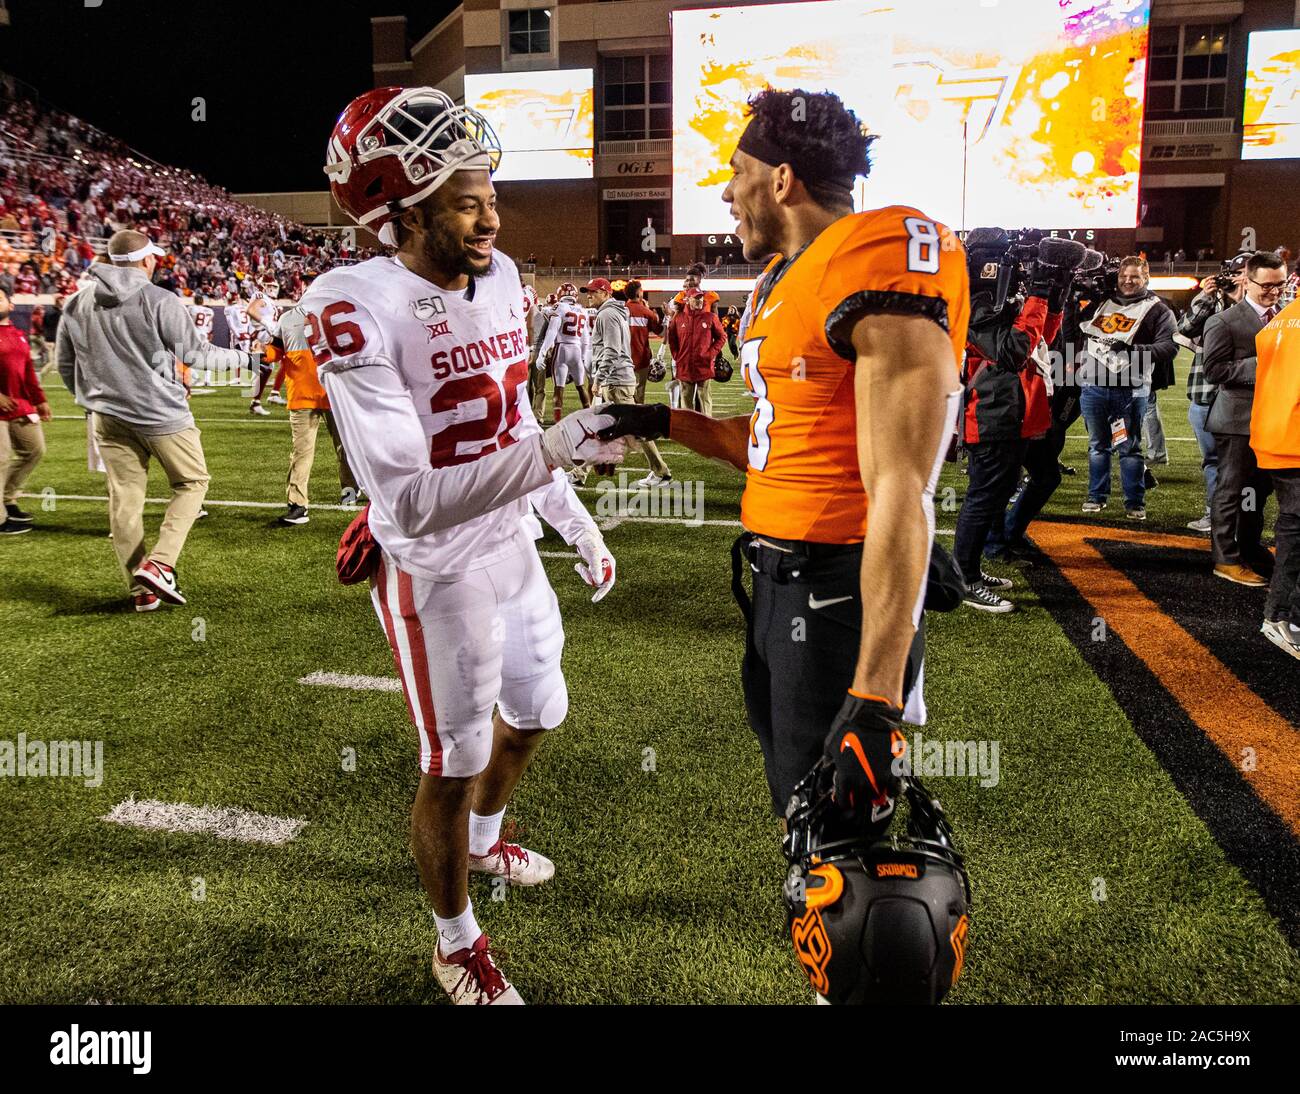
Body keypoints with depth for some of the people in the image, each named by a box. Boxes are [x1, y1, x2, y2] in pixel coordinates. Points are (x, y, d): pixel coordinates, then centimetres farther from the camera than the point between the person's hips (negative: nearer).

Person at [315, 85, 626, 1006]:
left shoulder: (499, 277, 0)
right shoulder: (357, 309, -24)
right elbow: (413, 500, -30)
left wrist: (576, 520, 14)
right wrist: (557, 448, -34)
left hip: (513, 548, 8)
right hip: (437, 573, -7)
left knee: (537, 713, 25)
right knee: (454, 766, 8)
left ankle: (484, 840, 57)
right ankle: (458, 945, 36)